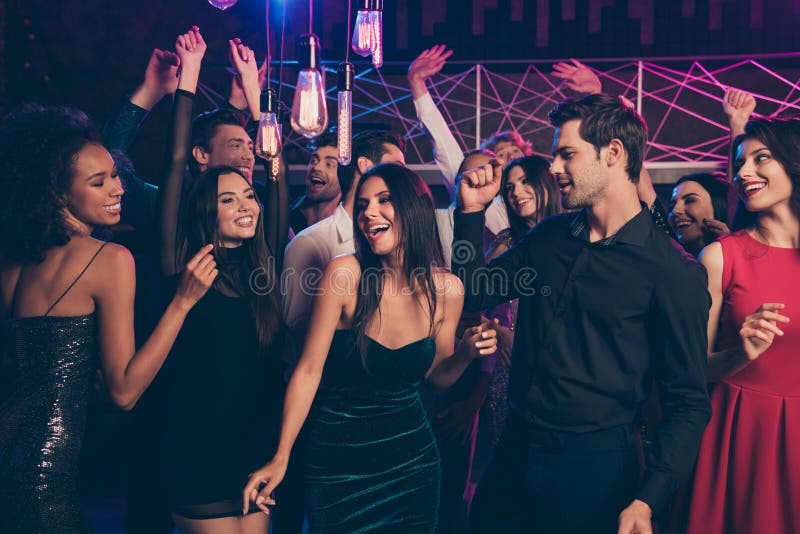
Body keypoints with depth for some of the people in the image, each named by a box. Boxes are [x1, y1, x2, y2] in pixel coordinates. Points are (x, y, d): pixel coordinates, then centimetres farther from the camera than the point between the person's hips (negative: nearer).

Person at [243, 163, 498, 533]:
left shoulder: (446, 288, -7)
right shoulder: (344, 273, -16)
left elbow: (436, 377, 6)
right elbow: (308, 370, -13)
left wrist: (466, 353, -14)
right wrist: (280, 458, -13)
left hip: (412, 457, 3)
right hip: (337, 458, -2)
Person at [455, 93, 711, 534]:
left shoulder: (673, 272, -13)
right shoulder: (548, 237, 4)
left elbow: (687, 403, -11)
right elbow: (473, 293, 12)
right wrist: (472, 211, 1)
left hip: (594, 464, -5)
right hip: (515, 449, 5)